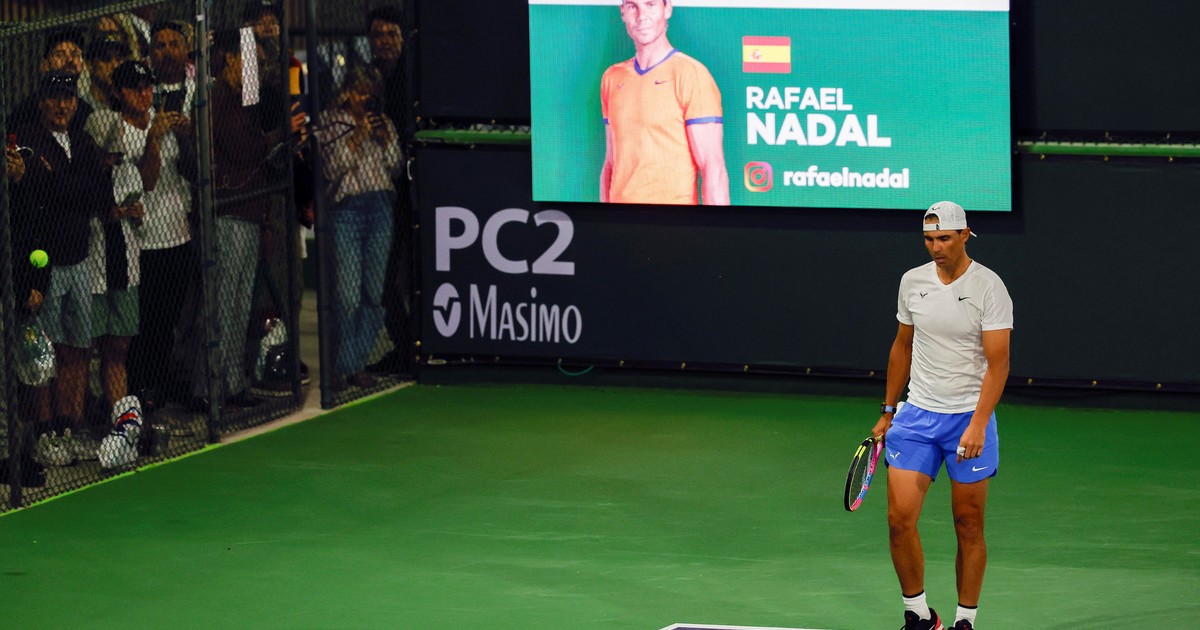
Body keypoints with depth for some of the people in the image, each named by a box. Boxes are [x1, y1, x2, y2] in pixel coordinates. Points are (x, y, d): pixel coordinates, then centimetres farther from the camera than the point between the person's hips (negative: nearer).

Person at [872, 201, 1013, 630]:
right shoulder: (912, 282, 5)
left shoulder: (989, 288, -10)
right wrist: (888, 411, 18)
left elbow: (997, 362, -14)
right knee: (899, 519, -6)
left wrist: (977, 426, -23)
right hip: (916, 417, 4)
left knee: (969, 527, 3)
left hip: (970, 419, -4)